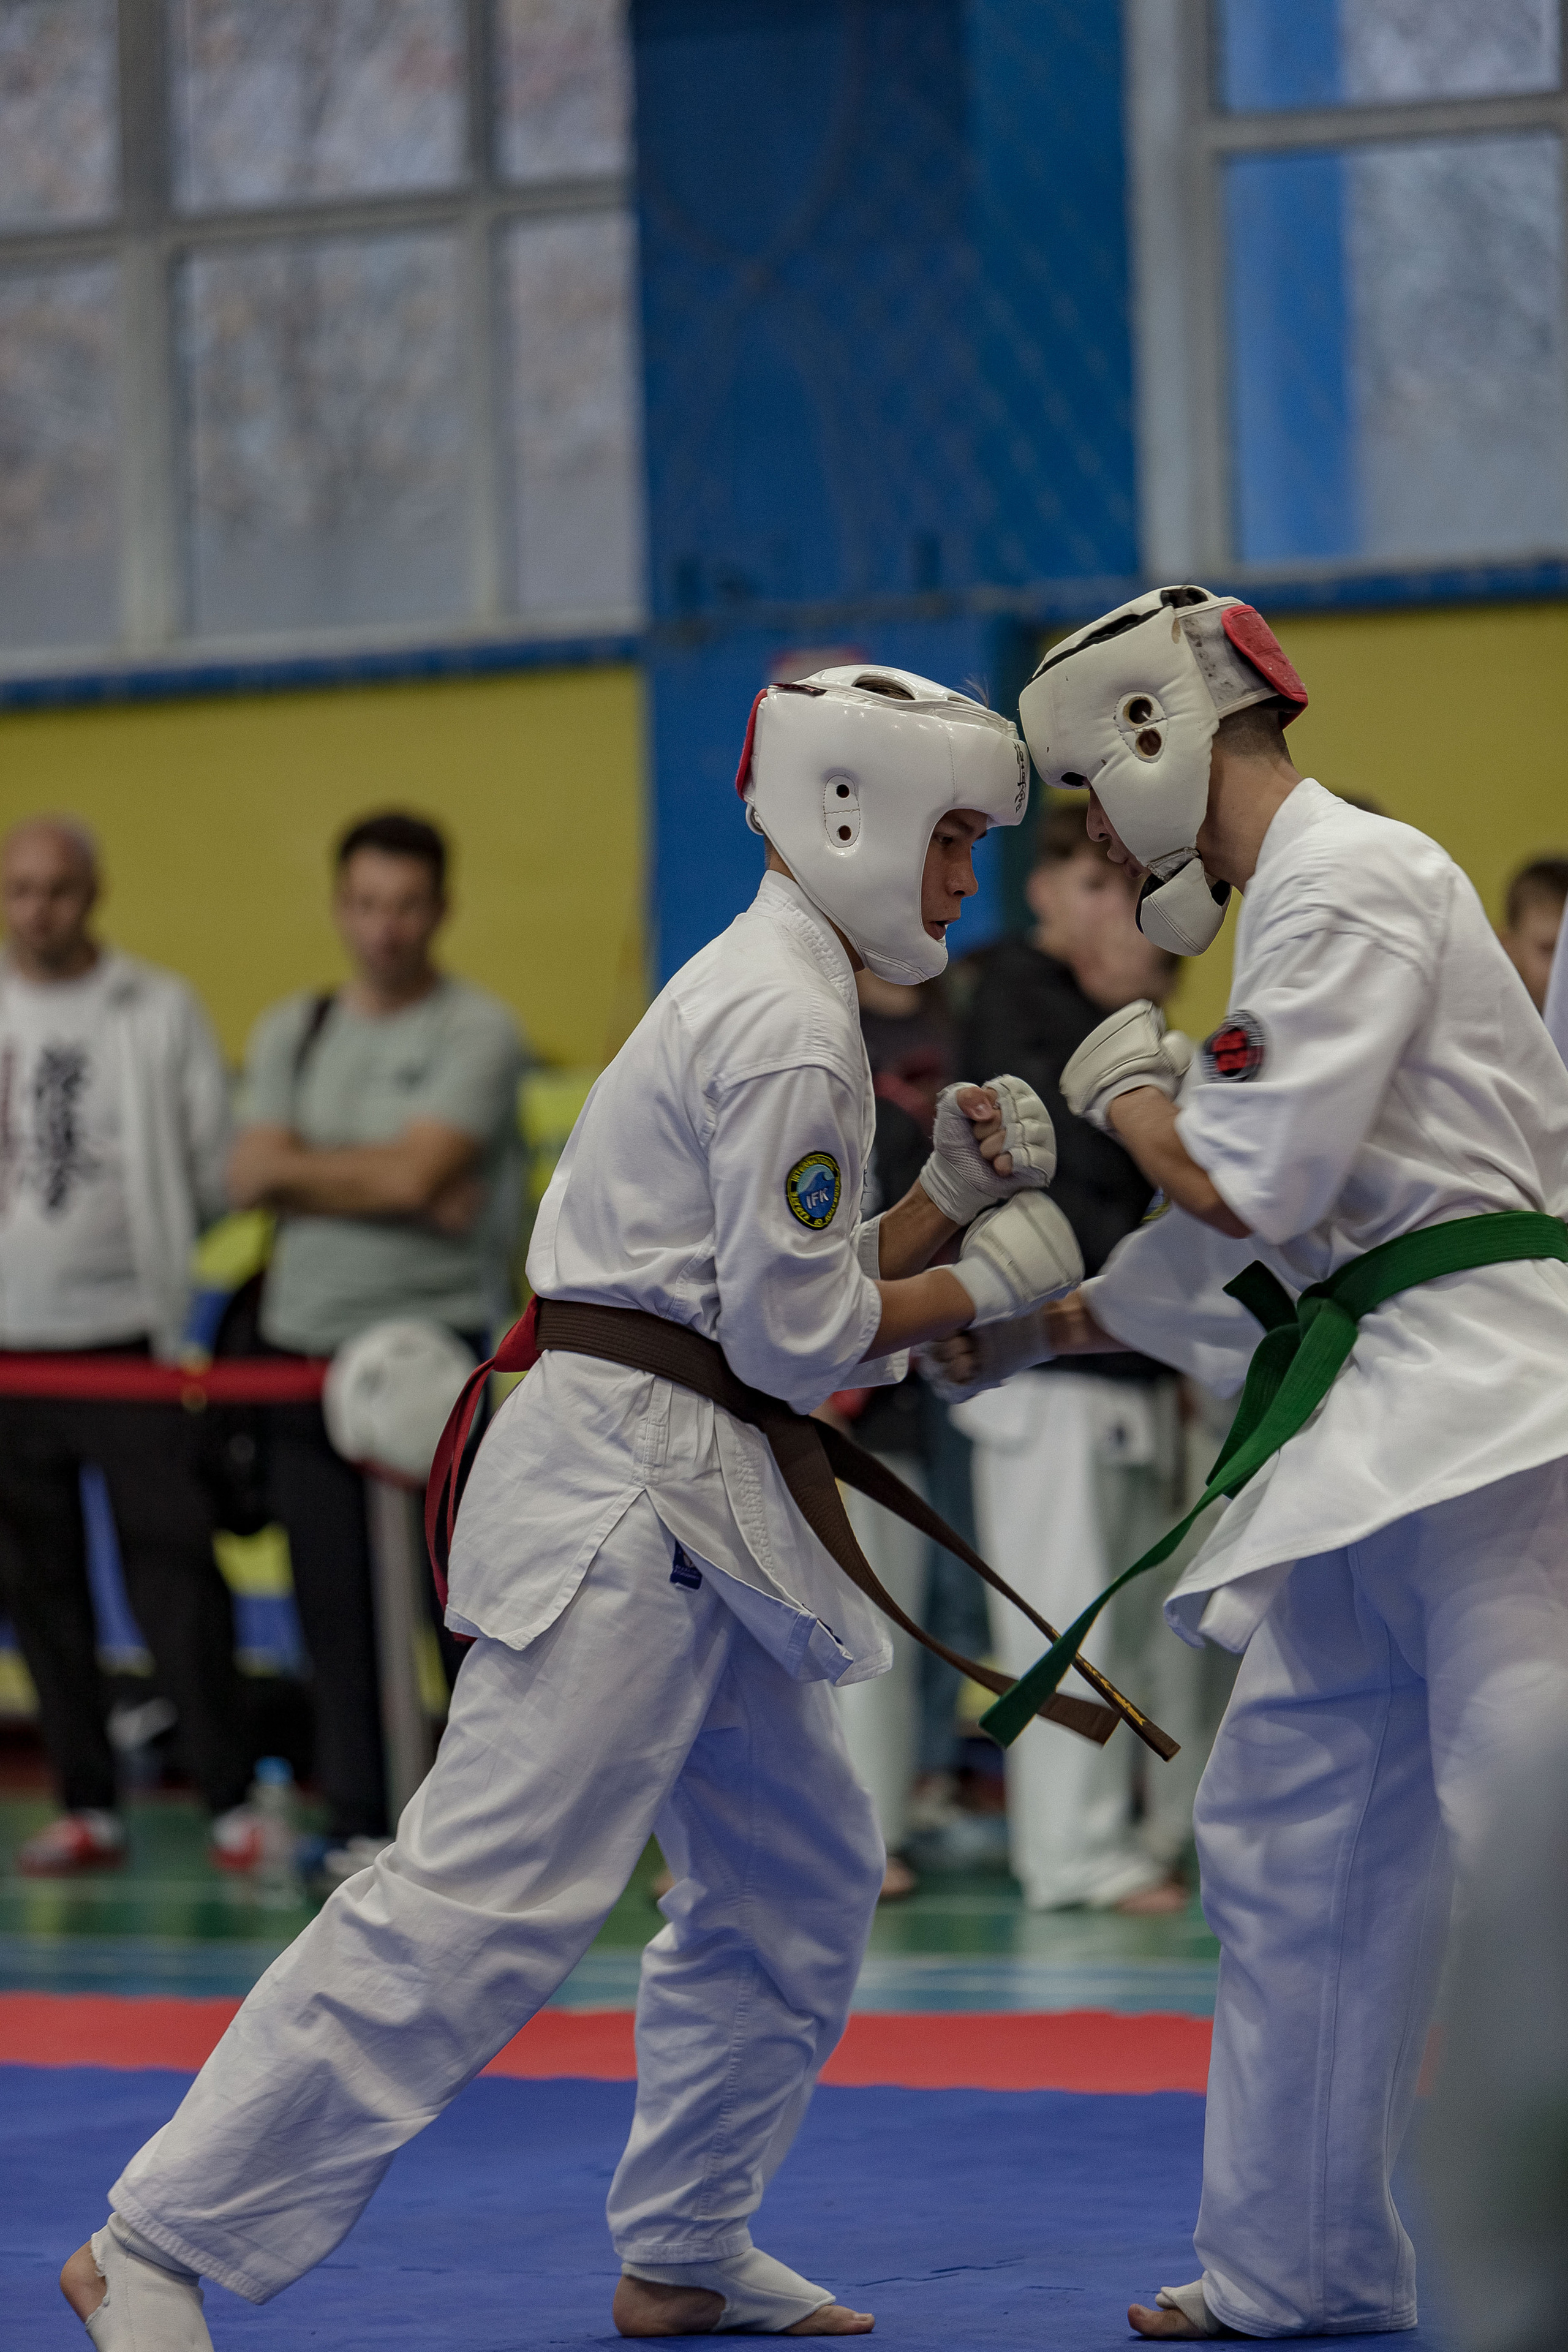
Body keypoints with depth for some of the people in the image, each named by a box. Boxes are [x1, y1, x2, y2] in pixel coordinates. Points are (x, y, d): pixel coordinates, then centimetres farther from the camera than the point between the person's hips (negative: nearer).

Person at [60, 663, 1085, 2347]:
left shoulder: (775, 993, 18)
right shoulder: (784, 1020, -15)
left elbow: (806, 1279, 20)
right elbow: (798, 1334, -16)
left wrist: (951, 1189, 7)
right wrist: (988, 1277, -4)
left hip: (696, 1507, 11)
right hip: (634, 1492, -11)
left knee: (797, 1876, 17)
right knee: (488, 1892, -15)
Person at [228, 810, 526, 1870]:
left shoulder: (478, 1030, -2)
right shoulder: (292, 1032, 14)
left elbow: (416, 1172, -13)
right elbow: (253, 1177, 1)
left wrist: (303, 1166, 1)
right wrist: (389, 1187, -8)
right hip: (309, 1345, 5)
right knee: (337, 1604, 5)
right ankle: (361, 1818, 10)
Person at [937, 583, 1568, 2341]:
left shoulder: (1350, 882, -10)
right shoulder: (1303, 896, 22)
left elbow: (1247, 1188, -16)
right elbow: (1263, 1223, 27)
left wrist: (1131, 1093, 4)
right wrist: (1040, 1321, 27)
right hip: (1384, 1422, 11)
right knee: (1288, 1832, 14)